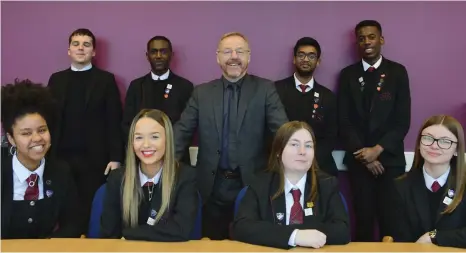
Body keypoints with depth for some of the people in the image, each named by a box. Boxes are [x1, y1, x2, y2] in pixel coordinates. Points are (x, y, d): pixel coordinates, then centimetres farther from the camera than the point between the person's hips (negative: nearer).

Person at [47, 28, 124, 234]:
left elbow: (114, 122, -2)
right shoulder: (56, 79, 12)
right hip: (61, 157, 3)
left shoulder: (106, 79, 3)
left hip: (94, 159, -2)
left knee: (92, 209, -1)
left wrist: (115, 157, -8)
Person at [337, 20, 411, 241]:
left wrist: (378, 150, -12)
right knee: (363, 218, 4)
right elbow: (344, 121, 2)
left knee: (390, 218, 0)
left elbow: (403, 121, -2)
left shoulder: (398, 72, 3)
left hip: (390, 158, -1)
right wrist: (363, 154, -7)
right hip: (359, 160, 1)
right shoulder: (347, 74, 6)